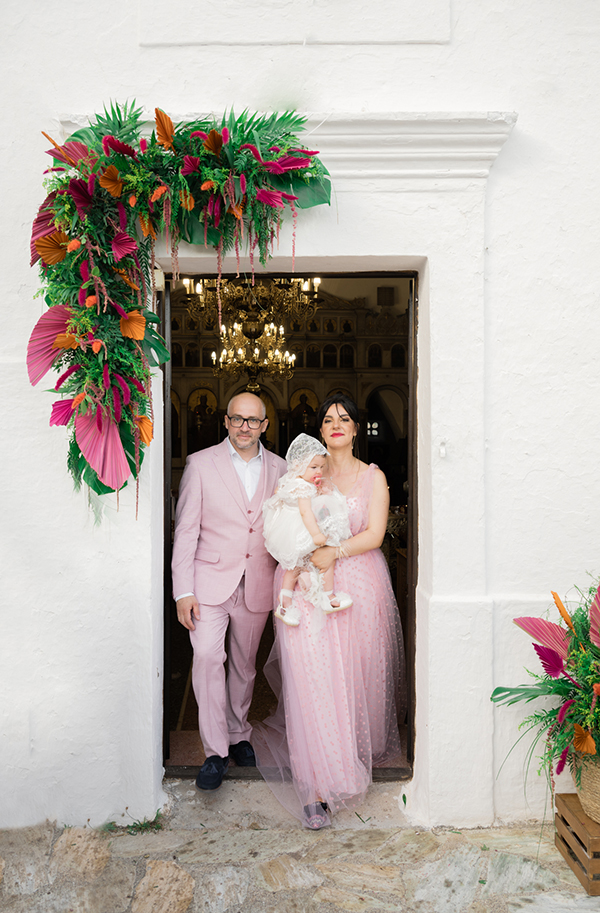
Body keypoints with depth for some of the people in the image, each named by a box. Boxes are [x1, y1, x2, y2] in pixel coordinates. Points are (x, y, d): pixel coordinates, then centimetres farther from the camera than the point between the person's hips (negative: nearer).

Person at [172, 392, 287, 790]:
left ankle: (238, 735, 34)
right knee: (207, 656, -16)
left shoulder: (279, 469, 5)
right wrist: (183, 592, -10)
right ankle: (216, 751, -1)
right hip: (210, 581, -2)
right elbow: (186, 531, -5)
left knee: (245, 664, 14)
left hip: (257, 585, 3)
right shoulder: (201, 464, -3)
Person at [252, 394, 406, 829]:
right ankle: (320, 785, 1)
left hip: (360, 585, 1)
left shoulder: (373, 477, 6)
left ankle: (362, 751, 38)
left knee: (359, 676, 11)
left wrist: (334, 552, -18)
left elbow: (375, 534, -5)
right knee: (313, 681, -7)